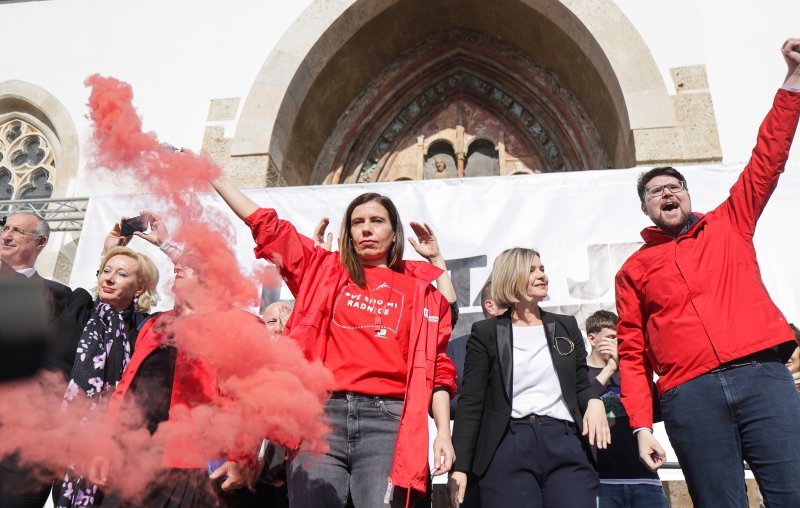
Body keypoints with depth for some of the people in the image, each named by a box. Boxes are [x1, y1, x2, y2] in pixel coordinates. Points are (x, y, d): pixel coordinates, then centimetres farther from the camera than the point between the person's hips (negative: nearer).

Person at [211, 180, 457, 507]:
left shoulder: (420, 289, 13)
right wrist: (212, 176, 20)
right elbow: (266, 225, 18)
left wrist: (444, 431, 0)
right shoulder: (323, 269, 16)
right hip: (323, 414, 1)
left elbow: (437, 367, 10)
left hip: (386, 420, -1)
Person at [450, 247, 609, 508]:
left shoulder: (566, 327, 17)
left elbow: (582, 384, 20)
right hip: (508, 447, -3)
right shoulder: (486, 333, 6)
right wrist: (460, 466, -6)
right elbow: (471, 403, 2)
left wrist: (594, 402, -5)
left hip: (566, 446, 3)